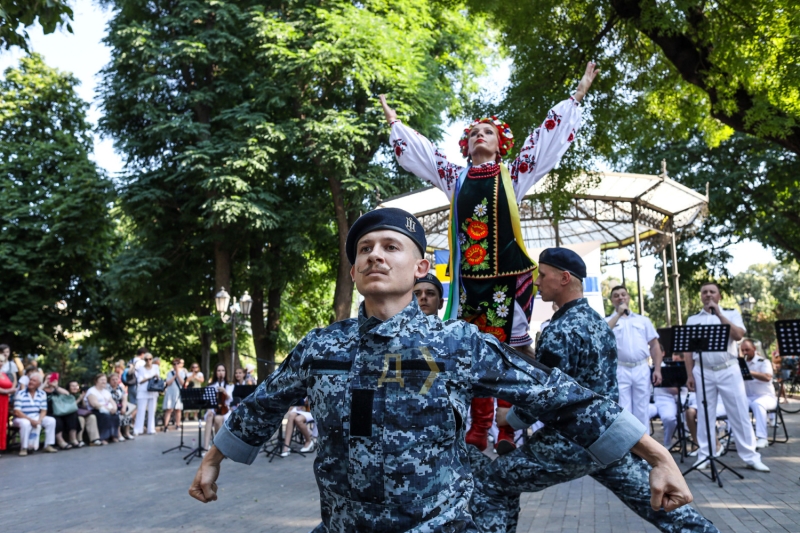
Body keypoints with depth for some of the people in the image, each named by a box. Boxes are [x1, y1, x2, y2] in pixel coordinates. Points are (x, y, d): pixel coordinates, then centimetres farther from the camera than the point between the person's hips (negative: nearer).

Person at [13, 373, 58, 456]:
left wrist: (39, 420, -18)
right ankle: (23, 448, -22)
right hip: (22, 418, -5)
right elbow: (17, 412, -17)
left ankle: (48, 445, -7)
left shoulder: (42, 394, 4)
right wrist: (30, 420, -24)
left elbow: (43, 411, 3)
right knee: (25, 423, -37)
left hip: (36, 418, 5)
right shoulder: (20, 394, -10)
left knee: (51, 421, -15)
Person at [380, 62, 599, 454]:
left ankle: (508, 429, 3)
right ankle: (478, 429, 11)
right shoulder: (455, 178, 17)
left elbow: (546, 138, 13)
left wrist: (577, 95, 15)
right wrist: (393, 120, 36)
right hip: (469, 275, 3)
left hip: (508, 274, -2)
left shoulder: (513, 175, 10)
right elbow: (417, 150, 28)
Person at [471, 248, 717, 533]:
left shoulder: (560, 331, -19)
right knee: (661, 502, 19)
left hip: (570, 443, -9)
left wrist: (508, 417, -2)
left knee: (488, 486, 2)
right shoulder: (598, 321, 9)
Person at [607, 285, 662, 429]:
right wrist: (618, 314, -11)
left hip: (642, 369, 2)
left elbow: (654, 345, 12)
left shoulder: (643, 320, 14)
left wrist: (657, 369, 2)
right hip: (620, 370, -2)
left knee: (642, 411, 7)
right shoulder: (608, 321, 6)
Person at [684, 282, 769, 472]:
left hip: (729, 370, -1)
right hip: (703, 372, 1)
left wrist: (719, 314, -13)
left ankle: (751, 457, 10)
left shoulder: (731, 313, 6)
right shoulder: (692, 319, 9)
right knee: (704, 415, 4)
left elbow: (738, 335, -13)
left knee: (740, 414, 2)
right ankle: (704, 457, 10)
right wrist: (689, 375, 0)